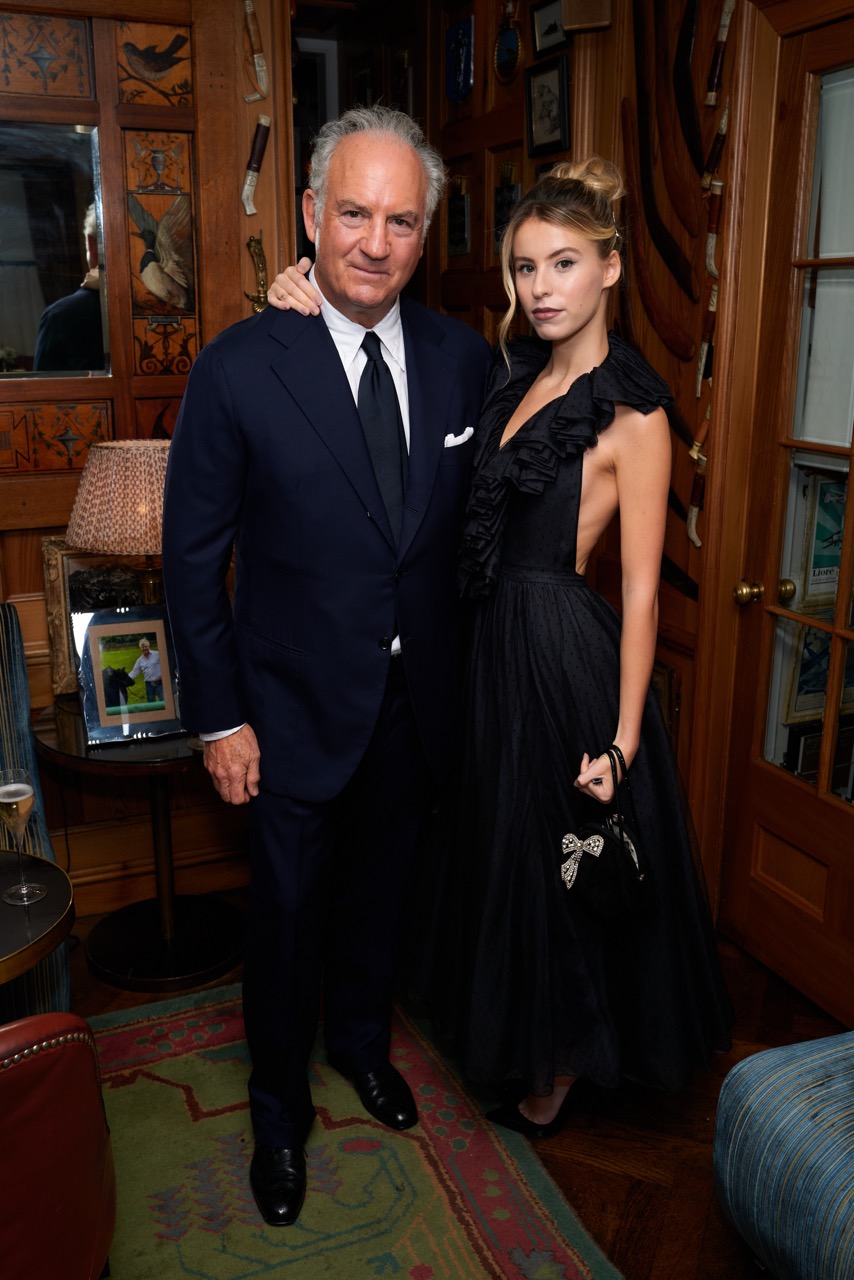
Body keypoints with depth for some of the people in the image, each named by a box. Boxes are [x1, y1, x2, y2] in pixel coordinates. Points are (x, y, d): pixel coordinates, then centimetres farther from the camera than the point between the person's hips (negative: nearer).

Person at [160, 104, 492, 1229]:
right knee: (287, 915, 14)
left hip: (418, 705, 4)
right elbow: (193, 557, -10)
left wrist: (464, 665, 7)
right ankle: (280, 1106, 41)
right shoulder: (238, 369, -16)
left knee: (378, 892, 24)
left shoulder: (465, 358, -4)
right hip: (296, 712, -3)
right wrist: (219, 718, -10)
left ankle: (362, 1038, 52)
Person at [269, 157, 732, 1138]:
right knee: (505, 850, 22)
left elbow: (640, 588, -16)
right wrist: (319, 310, -7)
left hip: (566, 656, -7)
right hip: (495, 646, 8)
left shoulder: (632, 415, -15)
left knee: (562, 863, 10)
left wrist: (622, 738, -18)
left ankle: (558, 1075, 35)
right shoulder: (514, 373, 5)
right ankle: (520, 1038, 47)